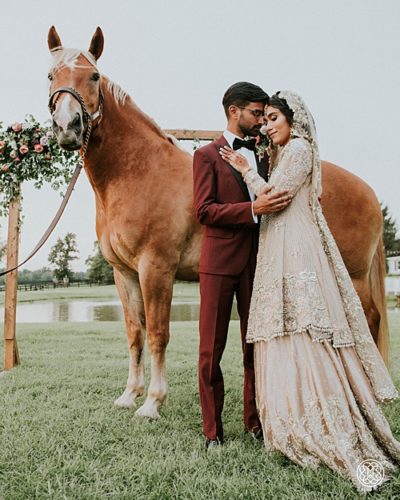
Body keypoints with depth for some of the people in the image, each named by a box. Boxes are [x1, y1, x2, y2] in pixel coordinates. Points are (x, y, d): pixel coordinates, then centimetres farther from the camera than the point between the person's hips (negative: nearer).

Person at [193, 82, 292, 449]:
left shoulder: (264, 155, 17)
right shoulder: (207, 155, 2)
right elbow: (204, 210, -9)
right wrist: (252, 209, -20)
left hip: (257, 260, 5)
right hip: (220, 260, -4)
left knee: (257, 345, 9)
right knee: (212, 349, 1)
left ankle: (255, 422, 22)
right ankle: (213, 431, 13)